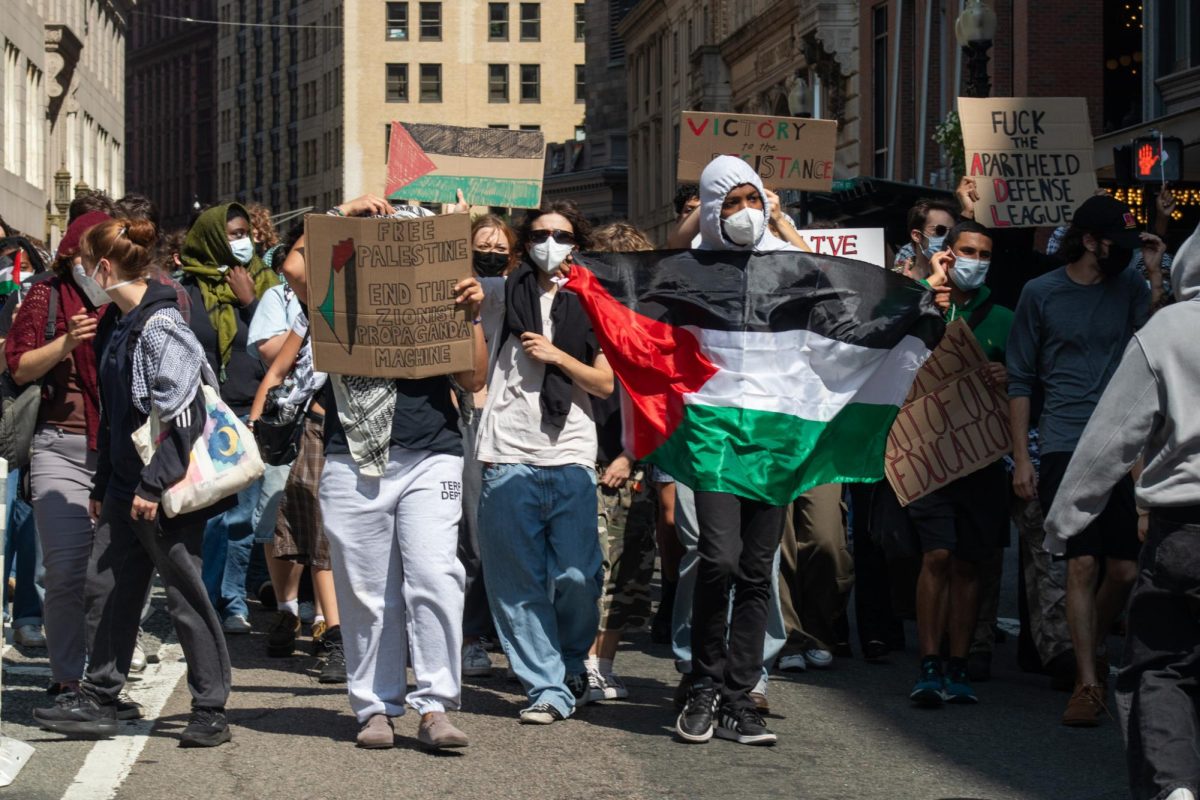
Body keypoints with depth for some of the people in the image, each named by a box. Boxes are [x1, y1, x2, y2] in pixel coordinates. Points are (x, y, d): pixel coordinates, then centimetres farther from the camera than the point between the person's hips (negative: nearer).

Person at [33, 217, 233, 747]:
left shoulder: (161, 326, -15)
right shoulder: (126, 326, 14)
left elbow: (183, 415, -22)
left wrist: (154, 484, -22)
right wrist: (102, 485, 21)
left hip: (169, 491, -9)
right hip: (127, 489, 9)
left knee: (185, 595, -2)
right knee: (108, 588, 10)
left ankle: (211, 712, 6)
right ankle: (97, 701, 18)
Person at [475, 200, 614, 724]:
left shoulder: (589, 304, 13)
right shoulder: (503, 295, 12)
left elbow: (605, 384, 9)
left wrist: (558, 356, -5)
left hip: (571, 459, 0)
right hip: (509, 459, 0)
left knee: (576, 577, -4)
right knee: (518, 581, -3)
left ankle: (572, 665, 21)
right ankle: (548, 688, 1)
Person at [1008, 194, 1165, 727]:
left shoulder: (1130, 288, 10)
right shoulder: (1041, 294, 6)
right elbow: (1020, 379, 8)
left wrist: (1156, 277, -8)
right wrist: (1021, 458, 2)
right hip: (1066, 447, -2)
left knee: (1126, 570, 1)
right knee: (1083, 564, -11)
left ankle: (1090, 649, 27)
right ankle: (1088, 683, -5)